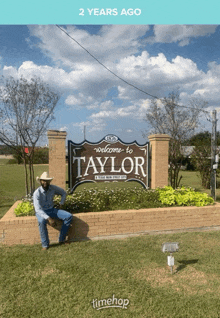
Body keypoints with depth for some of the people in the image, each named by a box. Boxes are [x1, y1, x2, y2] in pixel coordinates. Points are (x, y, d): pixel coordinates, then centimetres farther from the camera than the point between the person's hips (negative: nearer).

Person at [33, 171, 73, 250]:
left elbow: (64, 193, 10)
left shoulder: (53, 188, -10)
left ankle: (61, 239, -3)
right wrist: (49, 218, -40)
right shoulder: (37, 193, -23)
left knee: (69, 216, -15)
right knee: (42, 221, -39)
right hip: (41, 212, -4)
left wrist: (61, 205, 2)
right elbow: (38, 209, -30)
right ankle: (45, 245, -18)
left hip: (52, 209, 4)